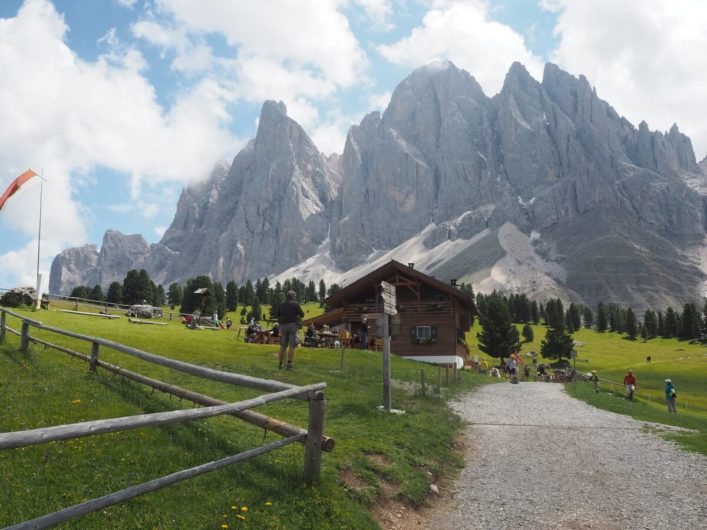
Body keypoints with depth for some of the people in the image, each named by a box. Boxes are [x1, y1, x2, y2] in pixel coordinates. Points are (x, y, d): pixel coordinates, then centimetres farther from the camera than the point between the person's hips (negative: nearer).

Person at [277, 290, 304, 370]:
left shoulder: (282, 305, 11)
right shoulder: (295, 304, -1)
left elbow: (278, 316, 16)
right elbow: (302, 315, 1)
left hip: (283, 325, 4)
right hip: (292, 325, -4)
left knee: (283, 346, 10)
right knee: (291, 346, -4)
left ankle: (280, 364, 10)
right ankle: (289, 363, -15)